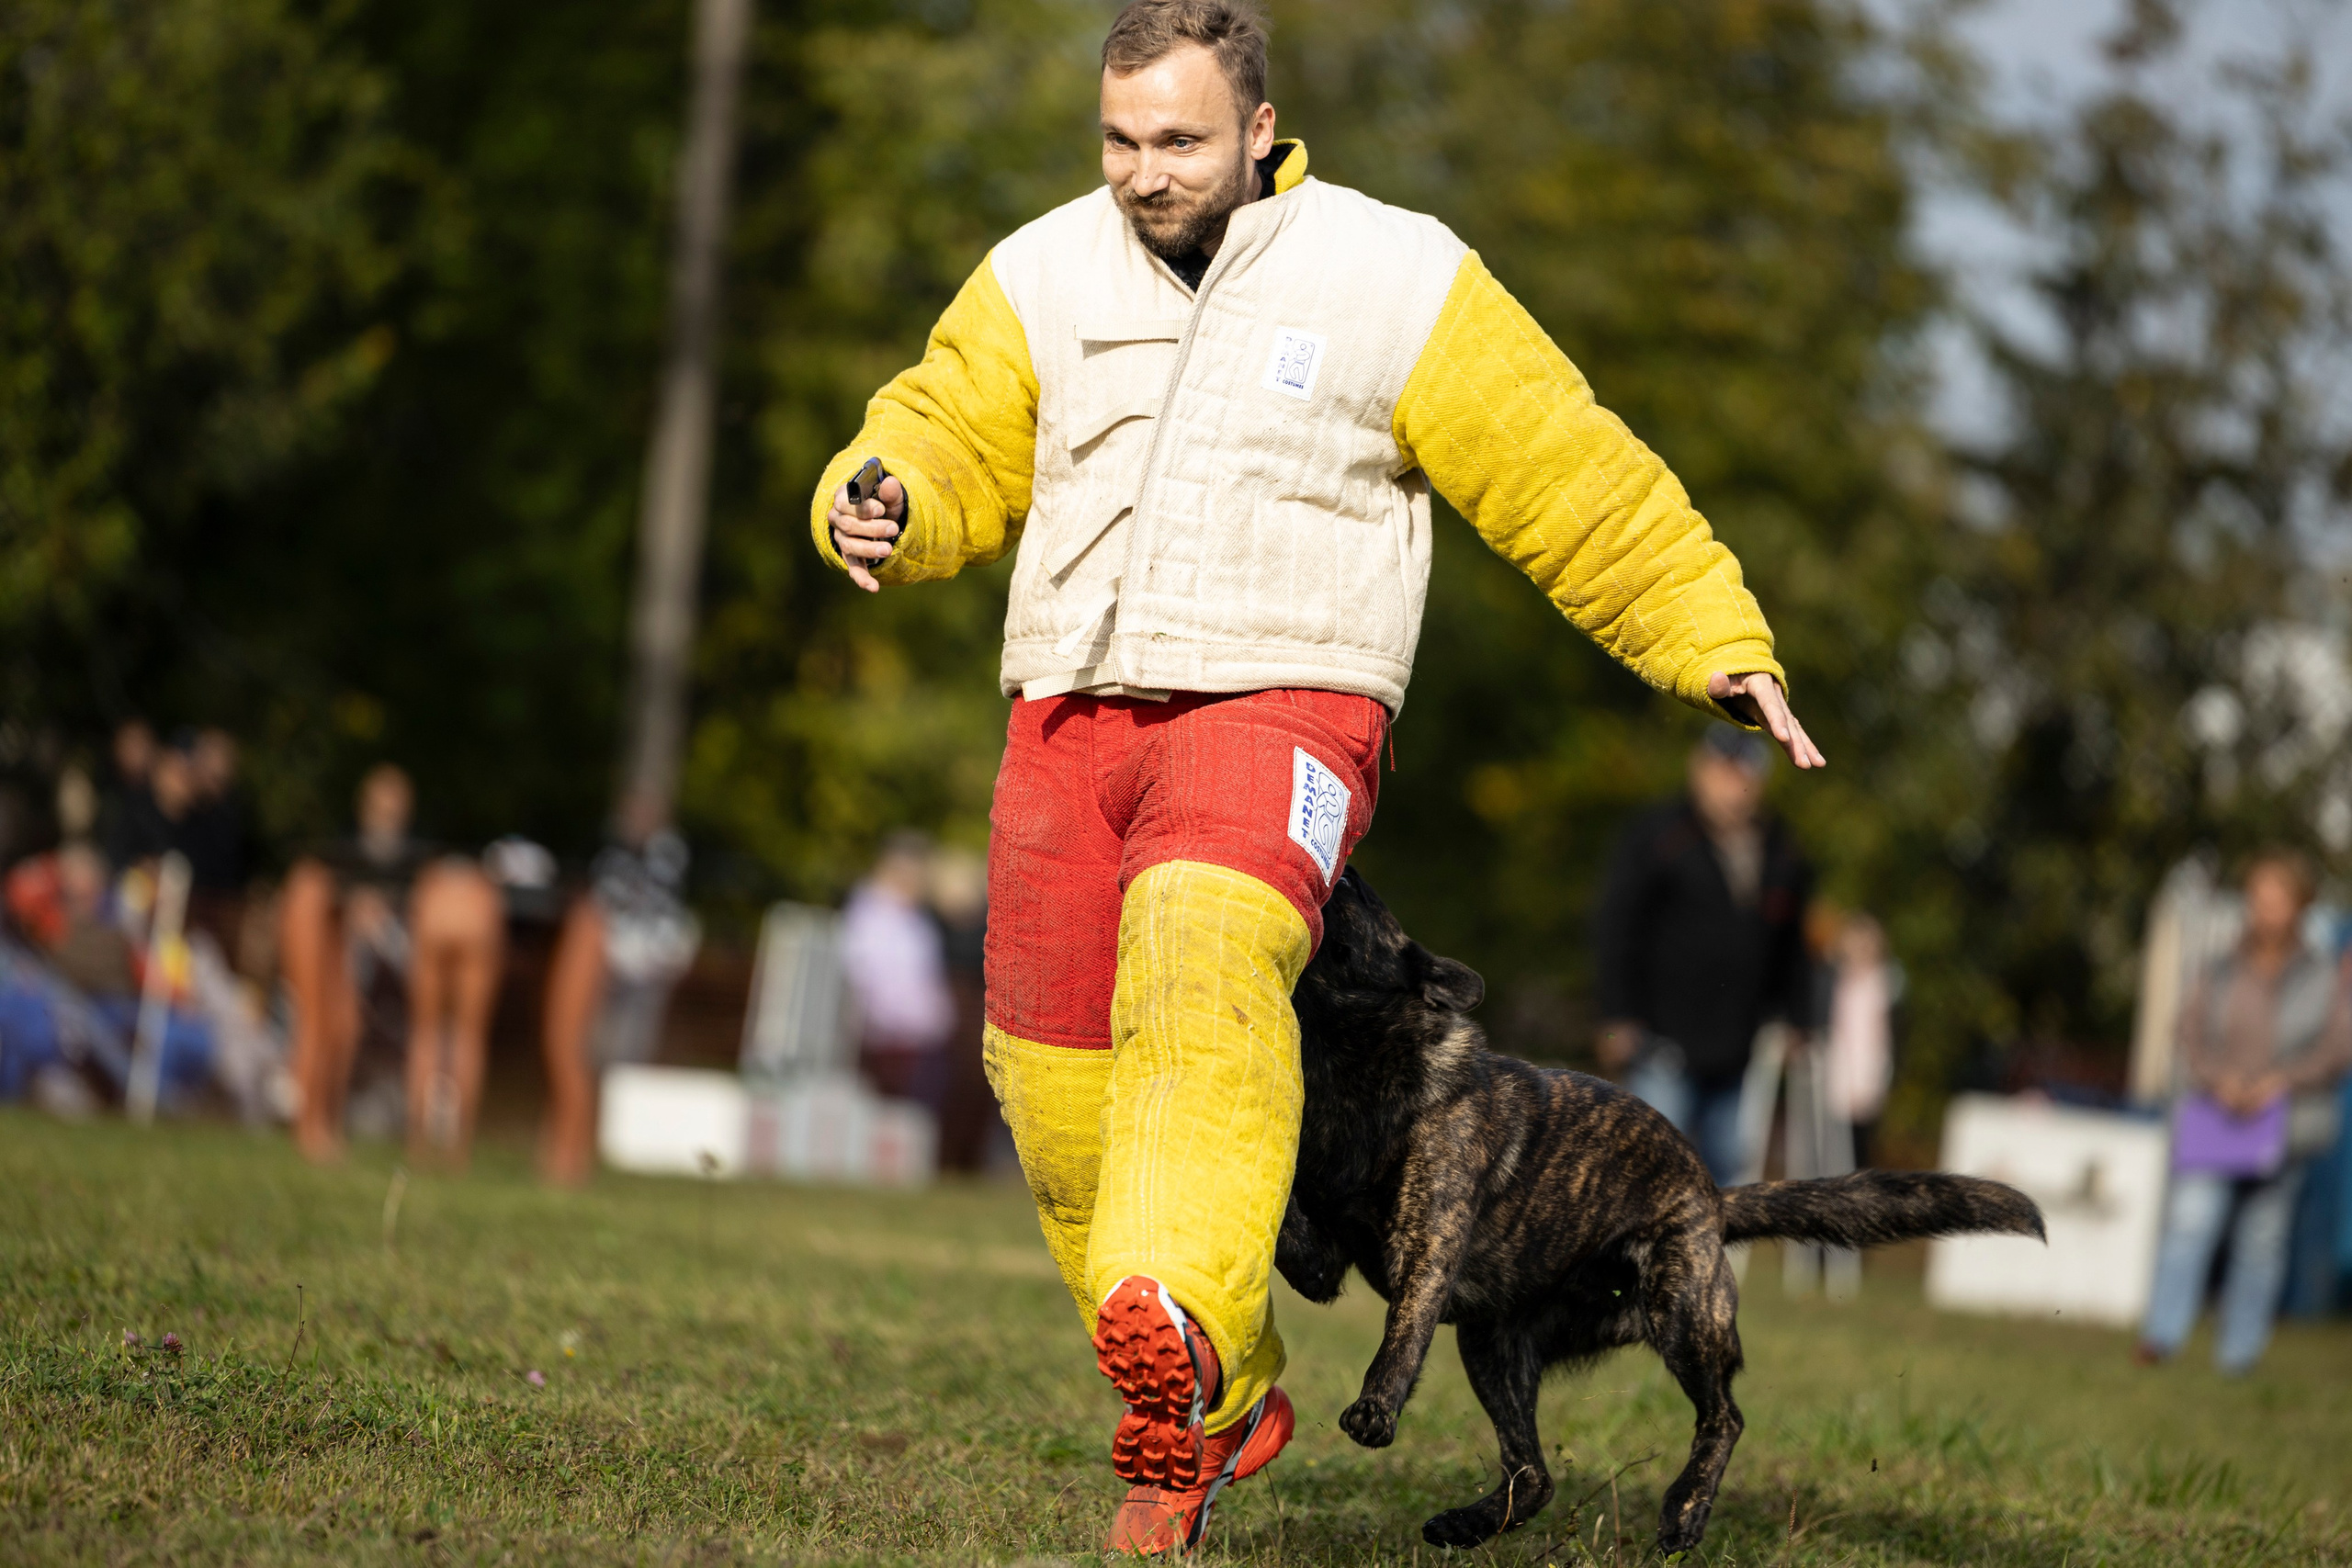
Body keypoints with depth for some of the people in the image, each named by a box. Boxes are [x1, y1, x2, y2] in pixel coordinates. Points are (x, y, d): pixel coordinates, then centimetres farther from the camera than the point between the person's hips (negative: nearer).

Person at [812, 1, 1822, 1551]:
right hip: (1070, 718, 5)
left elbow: (1577, 480, 4)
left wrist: (1717, 643, 3)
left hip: (1278, 713, -5)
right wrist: (882, 512, -11)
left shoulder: (1395, 281, 0)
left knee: (1200, 974, -33)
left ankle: (1182, 1346, -50)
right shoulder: (1043, 279, 9)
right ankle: (1229, 1408, 27)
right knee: (1061, 1098, 6)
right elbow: (947, 449, 13)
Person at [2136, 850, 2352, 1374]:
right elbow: (2192, 1032, 7)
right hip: (2213, 1122, 1)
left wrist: (2279, 1081, -14)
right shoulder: (2220, 973, 11)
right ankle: (2162, 1335, -23)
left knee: (2263, 1236, 1)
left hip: (2282, 1127, 0)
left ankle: (2239, 1350, 11)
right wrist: (2220, 1077, -13)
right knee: (2191, 1216, -16)